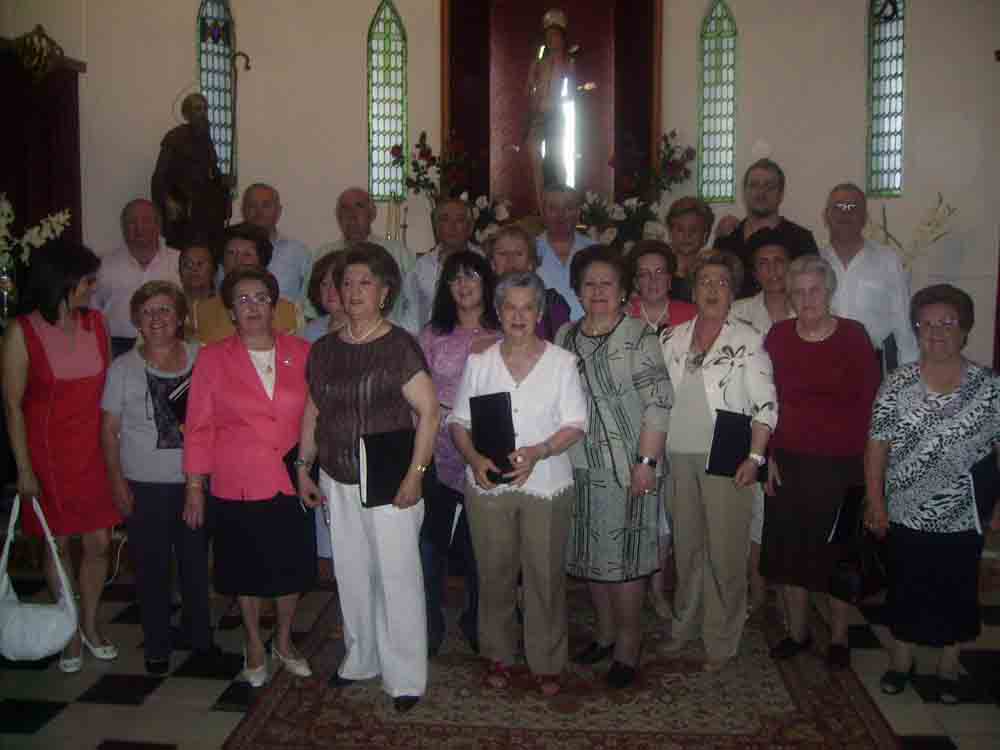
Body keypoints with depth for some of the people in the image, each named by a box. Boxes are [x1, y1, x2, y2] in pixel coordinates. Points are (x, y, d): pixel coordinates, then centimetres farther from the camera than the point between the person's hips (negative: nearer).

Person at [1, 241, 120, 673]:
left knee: (99, 542, 7)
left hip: (95, 451, 3)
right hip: (49, 453, -3)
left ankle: (90, 624, 27)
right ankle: (70, 633, 25)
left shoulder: (96, 323, 1)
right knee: (58, 544, 9)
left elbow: (107, 388, 7)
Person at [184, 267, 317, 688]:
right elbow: (199, 427, -2)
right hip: (237, 485, -1)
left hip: (291, 483, 2)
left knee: (292, 566, 12)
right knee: (247, 569, 12)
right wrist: (194, 487, -4)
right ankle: (254, 646, 33)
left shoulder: (301, 354, 1)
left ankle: (284, 642, 35)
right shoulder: (213, 359, -3)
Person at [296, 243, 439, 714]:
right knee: (351, 574, 15)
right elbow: (312, 412, 15)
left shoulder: (399, 346, -10)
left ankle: (405, 678, 15)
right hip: (338, 481, 5)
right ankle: (360, 660, 34)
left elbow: (428, 412, -12)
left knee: (396, 575, 0)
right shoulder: (324, 349, 7)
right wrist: (304, 468, 12)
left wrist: (415, 474, -16)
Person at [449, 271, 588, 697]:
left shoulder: (561, 361, 1)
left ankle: (546, 663, 19)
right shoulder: (479, 362, 5)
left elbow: (575, 425, -3)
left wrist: (538, 451, -20)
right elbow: (458, 422, 6)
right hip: (488, 485, 2)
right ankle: (499, 656, 26)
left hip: (546, 484, -1)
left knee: (545, 575, 4)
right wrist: (474, 458, -13)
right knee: (495, 574, 9)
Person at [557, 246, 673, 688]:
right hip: (580, 465, 5)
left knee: (623, 552, 0)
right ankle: (606, 633, 30)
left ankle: (628, 646, 15)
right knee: (590, 551, 13)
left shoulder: (638, 336, -7)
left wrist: (647, 461, -17)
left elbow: (658, 402, -12)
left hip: (627, 466, -5)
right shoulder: (565, 337, 10)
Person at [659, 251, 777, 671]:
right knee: (686, 546, 15)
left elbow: (765, 404, -7)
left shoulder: (748, 341, -4)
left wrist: (755, 457, -14)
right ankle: (685, 624, 31)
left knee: (724, 552, 1)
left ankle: (722, 640, 16)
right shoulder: (672, 340, 8)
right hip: (679, 457, 4)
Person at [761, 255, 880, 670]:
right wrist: (767, 456, -2)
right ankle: (797, 632, 28)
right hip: (787, 463, 2)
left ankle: (838, 638, 27)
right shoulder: (778, 336, 1)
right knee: (788, 548, 10)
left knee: (837, 552, 9)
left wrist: (863, 461, -9)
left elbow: (869, 401, -5)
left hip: (840, 464, -2)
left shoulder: (853, 336, -4)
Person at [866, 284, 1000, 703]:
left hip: (962, 521, 0)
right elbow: (877, 447, -4)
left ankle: (948, 668, 34)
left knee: (956, 596, 14)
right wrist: (876, 504, -7)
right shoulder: (896, 386, -6)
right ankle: (901, 661, 34)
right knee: (904, 591, 14)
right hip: (905, 516, 0)